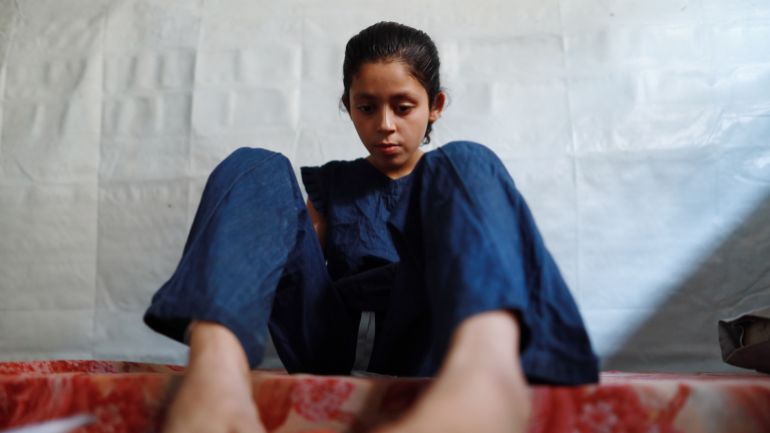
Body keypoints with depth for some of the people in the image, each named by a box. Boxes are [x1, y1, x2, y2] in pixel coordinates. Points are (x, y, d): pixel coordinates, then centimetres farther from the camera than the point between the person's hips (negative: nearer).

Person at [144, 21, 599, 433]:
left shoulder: (457, 174, 18)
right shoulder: (331, 183, 22)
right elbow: (300, 259, 12)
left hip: (423, 341, -1)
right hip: (331, 347, 2)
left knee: (466, 162, -16)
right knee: (258, 170, -7)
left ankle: (482, 368, -51)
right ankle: (215, 370, -39)